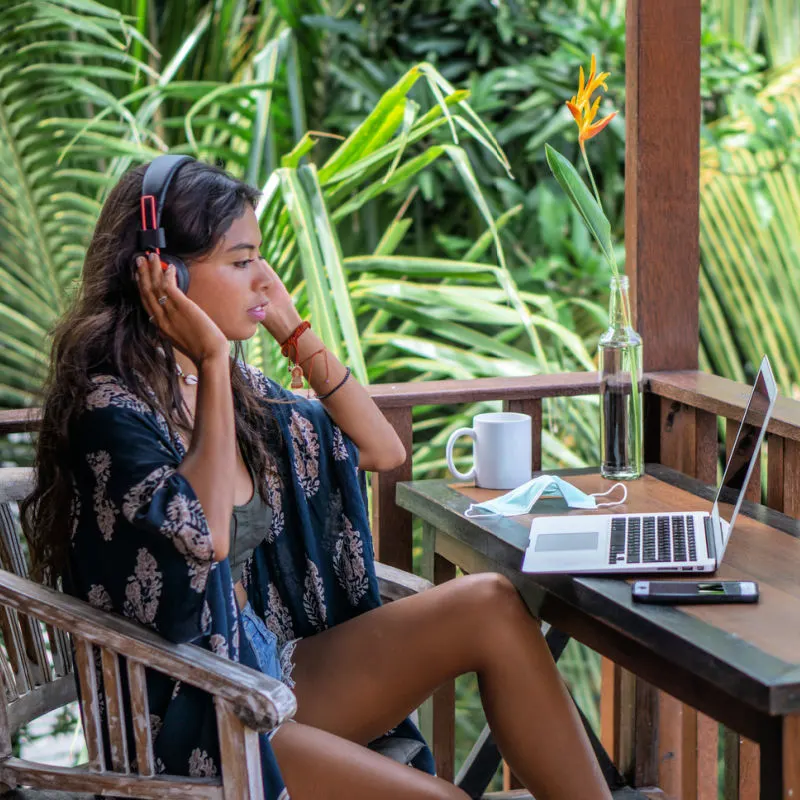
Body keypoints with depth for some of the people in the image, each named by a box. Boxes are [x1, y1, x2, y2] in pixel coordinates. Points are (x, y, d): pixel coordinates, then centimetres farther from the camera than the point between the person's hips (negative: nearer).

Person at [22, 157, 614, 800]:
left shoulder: (239, 386, 8)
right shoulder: (107, 404, -15)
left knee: (488, 604, -9)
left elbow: (382, 450, 13)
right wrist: (212, 363, -21)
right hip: (186, 720, -8)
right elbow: (205, 534, -29)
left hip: (269, 665, 8)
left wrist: (294, 331, 5)